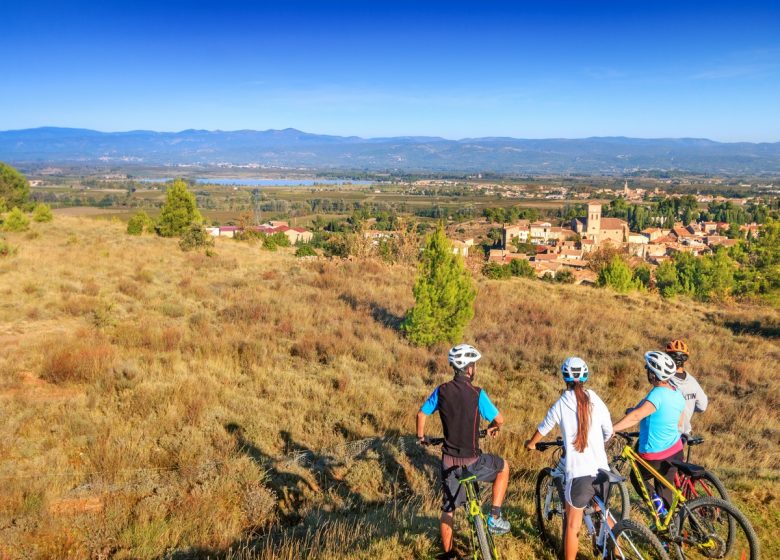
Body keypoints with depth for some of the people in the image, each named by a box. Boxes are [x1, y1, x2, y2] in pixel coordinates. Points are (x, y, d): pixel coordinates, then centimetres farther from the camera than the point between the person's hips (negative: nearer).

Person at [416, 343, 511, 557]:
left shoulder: (441, 390, -4)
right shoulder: (477, 393, -15)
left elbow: (421, 414, 4)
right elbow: (499, 419, -10)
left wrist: (421, 436, 23)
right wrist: (492, 428, 14)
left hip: (449, 462, 4)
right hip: (472, 462, -4)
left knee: (448, 508, 20)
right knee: (503, 467, 25)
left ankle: (448, 553, 30)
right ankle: (495, 518, 22)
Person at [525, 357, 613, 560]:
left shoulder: (561, 404, -4)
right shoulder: (596, 400, 0)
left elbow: (543, 429, 11)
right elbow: (608, 432, 11)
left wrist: (531, 443, 32)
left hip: (579, 474, -3)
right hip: (602, 471, 3)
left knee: (572, 526, 11)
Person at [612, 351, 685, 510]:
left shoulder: (657, 394, -24)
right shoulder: (678, 394, 2)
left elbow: (635, 416, -33)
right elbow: (679, 424, 14)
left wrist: (611, 429, -33)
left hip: (655, 456, -7)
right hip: (676, 450, 7)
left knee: (636, 477, 18)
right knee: (664, 491, 19)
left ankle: (657, 504, -2)